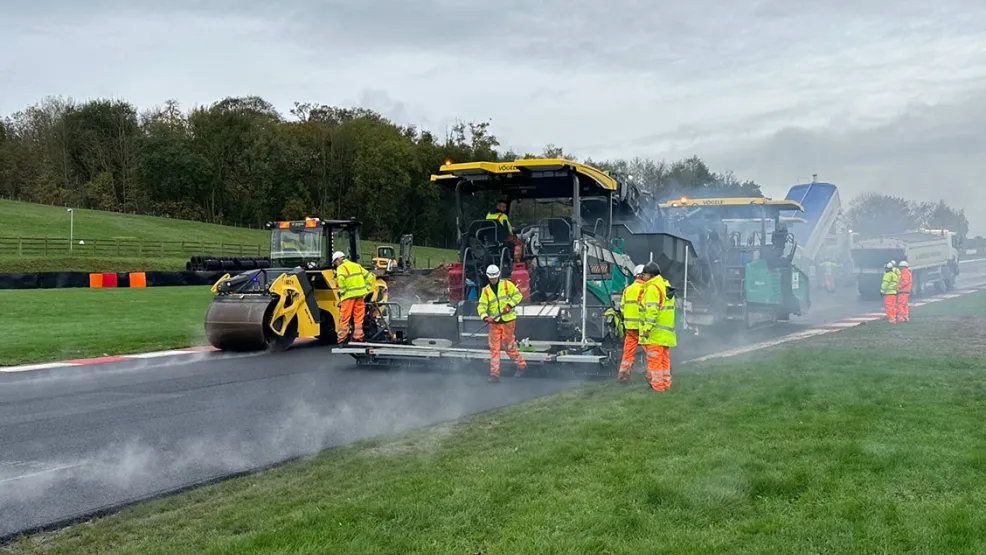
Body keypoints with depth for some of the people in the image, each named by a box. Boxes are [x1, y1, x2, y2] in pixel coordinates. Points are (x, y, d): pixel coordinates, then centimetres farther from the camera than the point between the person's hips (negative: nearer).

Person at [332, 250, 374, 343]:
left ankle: (341, 339, 2)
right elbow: (369, 276, 18)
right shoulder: (356, 265, 20)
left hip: (349, 295, -6)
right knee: (358, 317, 10)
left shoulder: (341, 268, -1)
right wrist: (366, 289, 15)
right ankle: (358, 338, 11)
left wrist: (342, 291, -11)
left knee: (344, 318, 0)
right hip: (360, 294, 6)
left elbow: (341, 279, -22)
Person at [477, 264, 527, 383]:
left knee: (508, 346, 3)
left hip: (508, 321, -3)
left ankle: (521, 365, 25)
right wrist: (485, 316, -20)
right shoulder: (486, 290, 7)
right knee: (494, 348, -1)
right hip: (494, 323, 3)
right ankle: (494, 374, 2)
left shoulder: (507, 284, 1)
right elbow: (481, 306, -1)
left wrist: (510, 305, -17)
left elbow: (518, 295, -1)